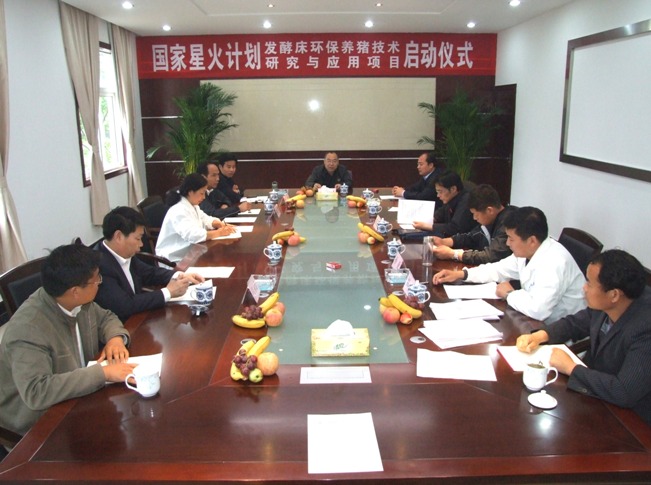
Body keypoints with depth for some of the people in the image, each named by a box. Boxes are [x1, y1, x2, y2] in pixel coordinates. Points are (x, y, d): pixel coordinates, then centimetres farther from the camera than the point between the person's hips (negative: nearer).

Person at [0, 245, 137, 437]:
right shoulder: (28, 328, -30)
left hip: (80, 395, 7)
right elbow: (36, 392, -39)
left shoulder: (80, 302, -8)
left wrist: (116, 337, -11)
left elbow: (105, 317, 11)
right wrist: (103, 373, -39)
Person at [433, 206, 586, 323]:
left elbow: (537, 309, -38)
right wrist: (461, 274, 4)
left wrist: (509, 294, -19)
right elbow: (499, 269, 14)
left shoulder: (554, 263, -29)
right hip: (539, 321, 7)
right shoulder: (526, 251, -2)